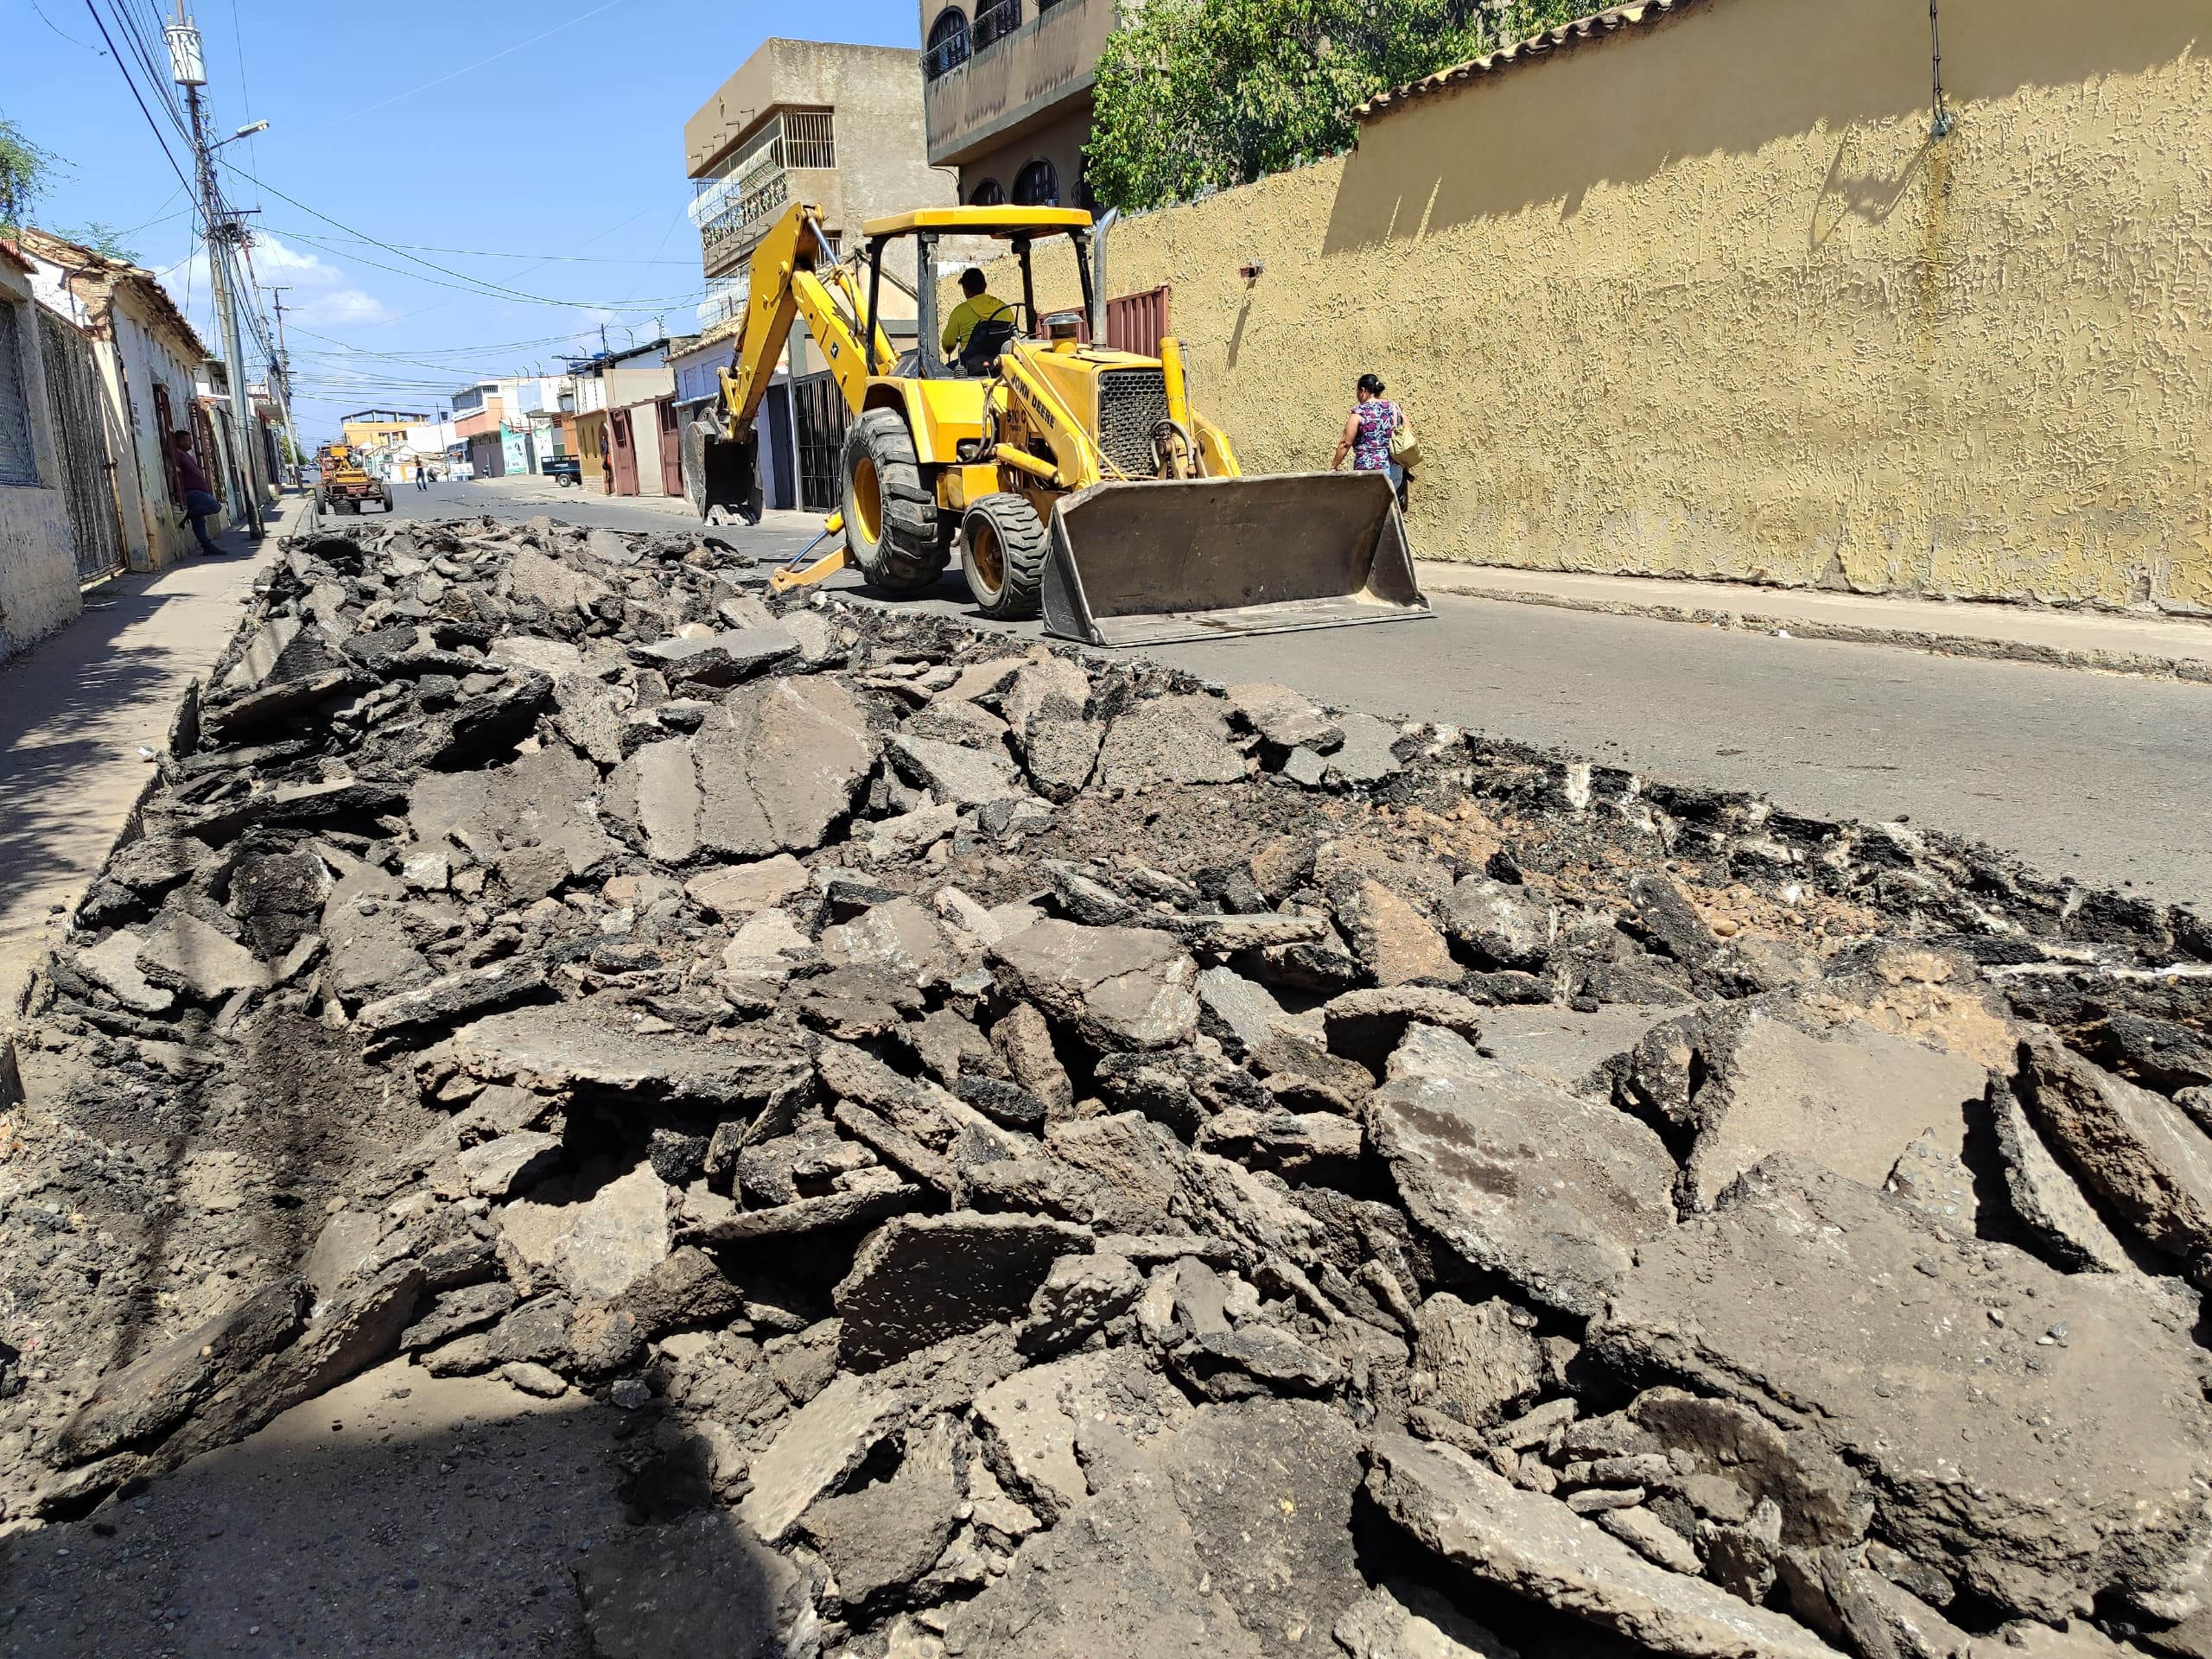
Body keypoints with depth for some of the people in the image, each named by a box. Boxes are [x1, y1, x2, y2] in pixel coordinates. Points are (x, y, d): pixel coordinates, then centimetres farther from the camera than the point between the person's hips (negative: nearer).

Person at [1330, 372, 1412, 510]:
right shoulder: (1396, 408, 7)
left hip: (1368, 469, -5)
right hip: (1394, 469, 5)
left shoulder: (1359, 412, -7)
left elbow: (1346, 443, -7)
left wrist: (1333, 466, 2)